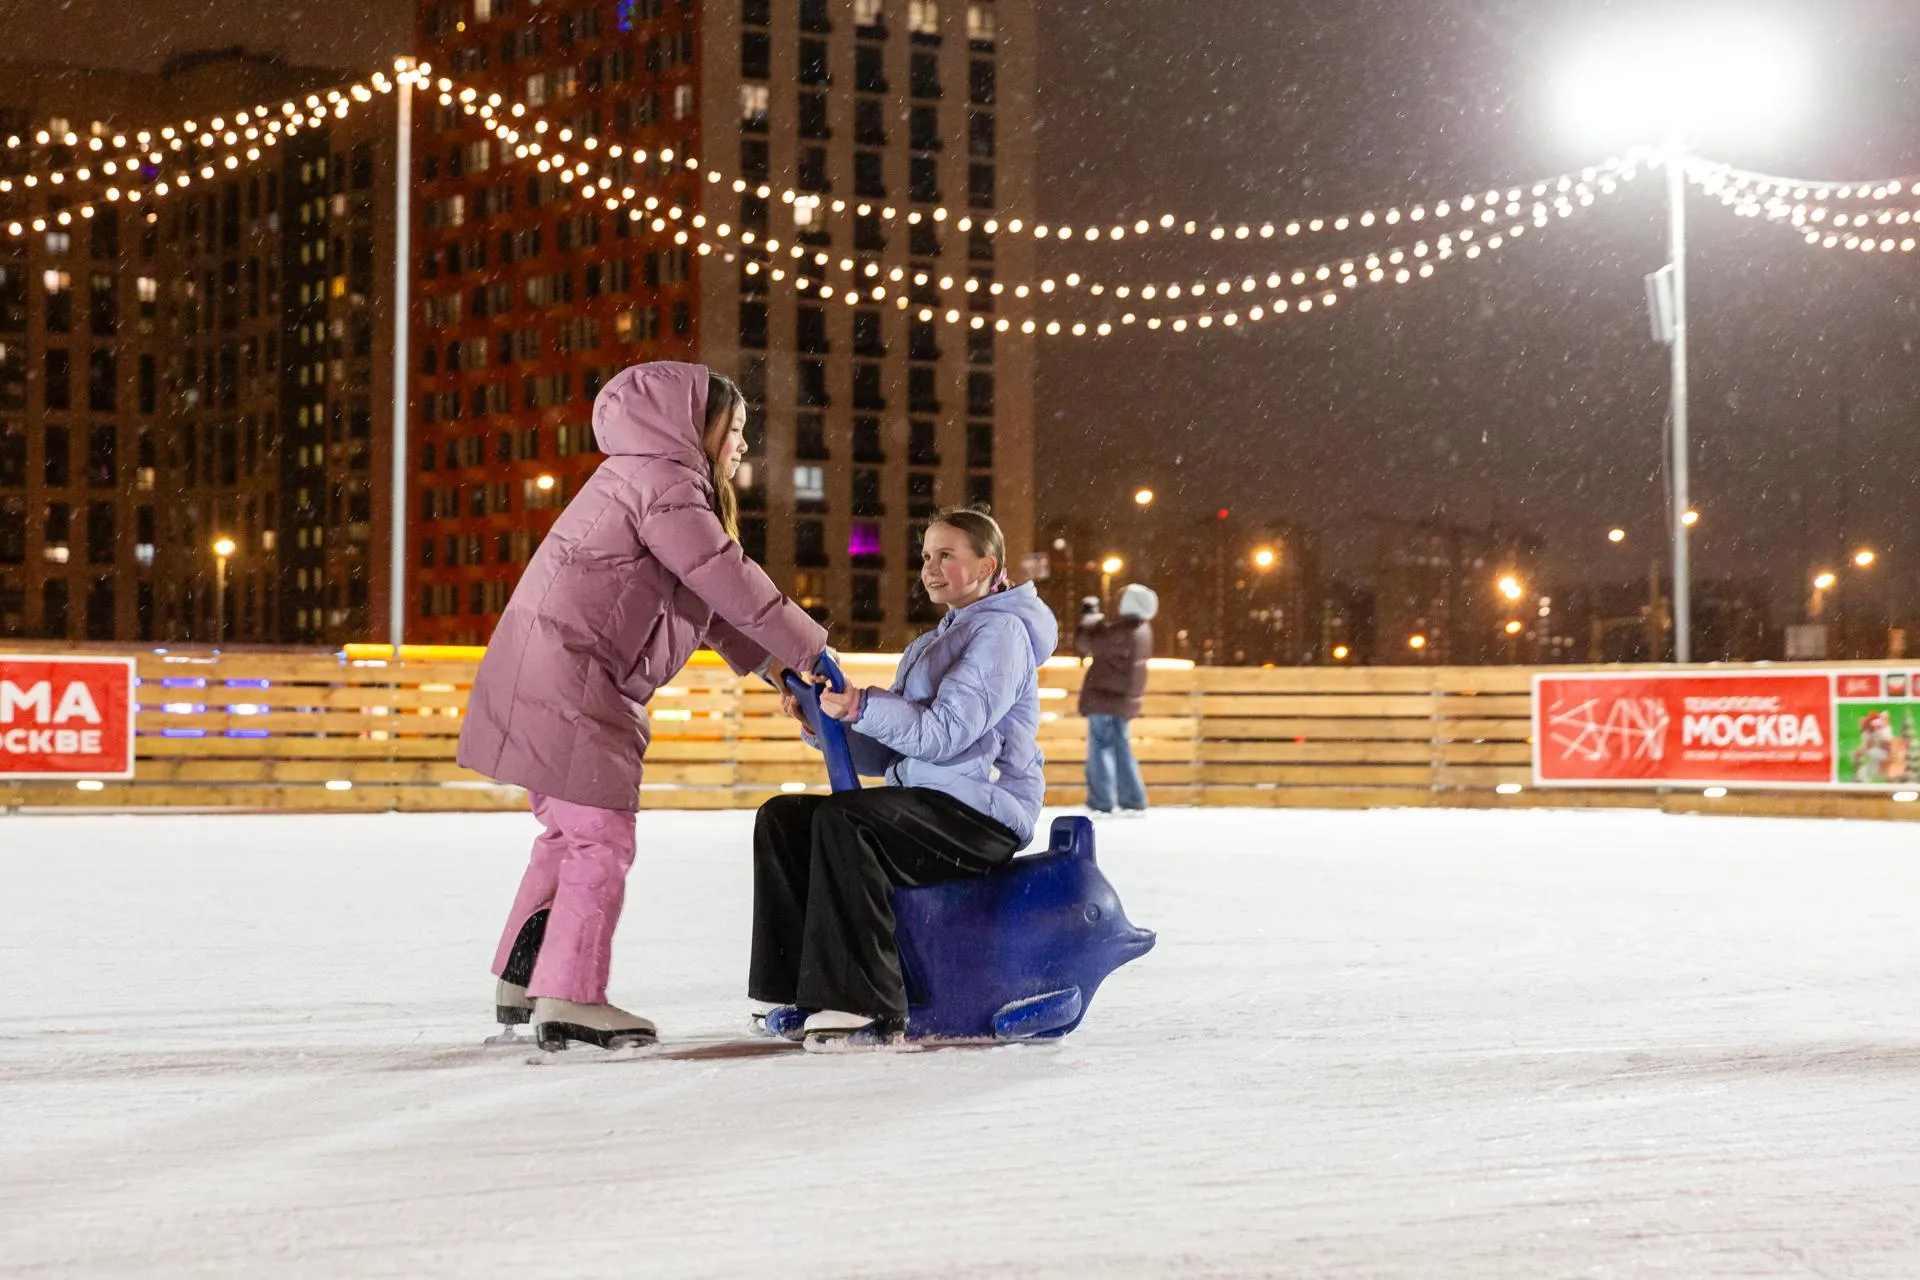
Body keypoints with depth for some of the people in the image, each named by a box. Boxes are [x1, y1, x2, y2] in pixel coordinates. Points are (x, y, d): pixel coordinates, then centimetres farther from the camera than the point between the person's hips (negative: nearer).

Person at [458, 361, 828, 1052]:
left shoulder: (649, 480, 21)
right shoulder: (663, 484, -12)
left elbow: (705, 602, 23)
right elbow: (729, 581, -16)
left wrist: (770, 660, 16)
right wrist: (807, 647, -7)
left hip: (545, 683, 11)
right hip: (568, 683, -11)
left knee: (570, 833, 18)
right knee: (600, 836, -8)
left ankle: (521, 981, 25)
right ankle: (570, 997, -8)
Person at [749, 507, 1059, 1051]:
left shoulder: (1002, 631, -3)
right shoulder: (933, 643, 26)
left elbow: (945, 731, -18)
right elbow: (885, 753, 19)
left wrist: (862, 706, -27)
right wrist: (826, 723, 2)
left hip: (981, 814, -9)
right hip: (929, 807, 9)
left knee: (841, 819, -32)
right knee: (781, 817, -5)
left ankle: (865, 1009, -36)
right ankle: (793, 989, -10)